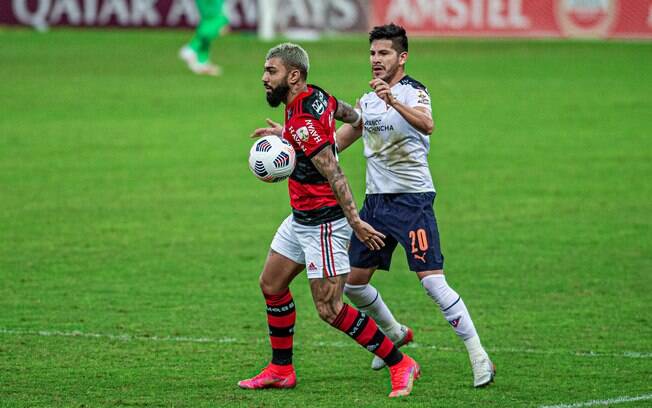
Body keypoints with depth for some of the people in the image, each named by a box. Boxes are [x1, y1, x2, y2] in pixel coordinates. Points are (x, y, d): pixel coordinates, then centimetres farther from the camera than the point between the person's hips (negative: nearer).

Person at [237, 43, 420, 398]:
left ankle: (400, 365, -1)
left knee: (329, 309, -9)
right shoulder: (317, 96, 3)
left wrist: (355, 222, -29)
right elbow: (352, 115, 21)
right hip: (300, 219, 11)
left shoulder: (303, 122, -25)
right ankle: (281, 370, 26)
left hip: (323, 224, -11)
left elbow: (334, 174, -27)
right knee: (271, 284, 16)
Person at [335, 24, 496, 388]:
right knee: (353, 282, 11)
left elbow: (427, 125, -34)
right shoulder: (368, 100, 13)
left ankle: (480, 358, -12)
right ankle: (396, 335, 35)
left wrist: (394, 102, -50)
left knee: (433, 282, -16)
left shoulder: (413, 92, -11)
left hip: (412, 199, -8)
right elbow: (339, 140, 27)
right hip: (375, 200, 8)